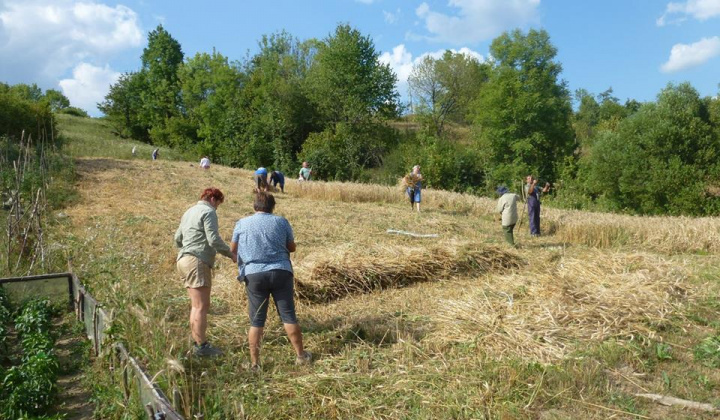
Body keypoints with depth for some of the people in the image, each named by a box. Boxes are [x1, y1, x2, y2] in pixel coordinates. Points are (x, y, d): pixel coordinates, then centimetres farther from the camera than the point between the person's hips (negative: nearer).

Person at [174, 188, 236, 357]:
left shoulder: (189, 212, 22)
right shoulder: (208, 212, -7)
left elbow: (177, 238, 25)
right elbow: (214, 239, -16)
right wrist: (230, 254, -5)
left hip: (184, 260, 10)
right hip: (197, 262, -10)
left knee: (196, 306, 13)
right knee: (201, 306, -8)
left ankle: (197, 343, 16)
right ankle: (201, 346, -7)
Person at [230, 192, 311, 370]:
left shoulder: (242, 223, 3)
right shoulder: (281, 222, 4)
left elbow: (232, 249, 11)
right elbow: (292, 247, 10)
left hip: (254, 274, 0)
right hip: (281, 272, 0)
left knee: (256, 321, 7)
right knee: (289, 316, 8)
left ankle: (255, 362, 8)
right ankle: (300, 355, 17)